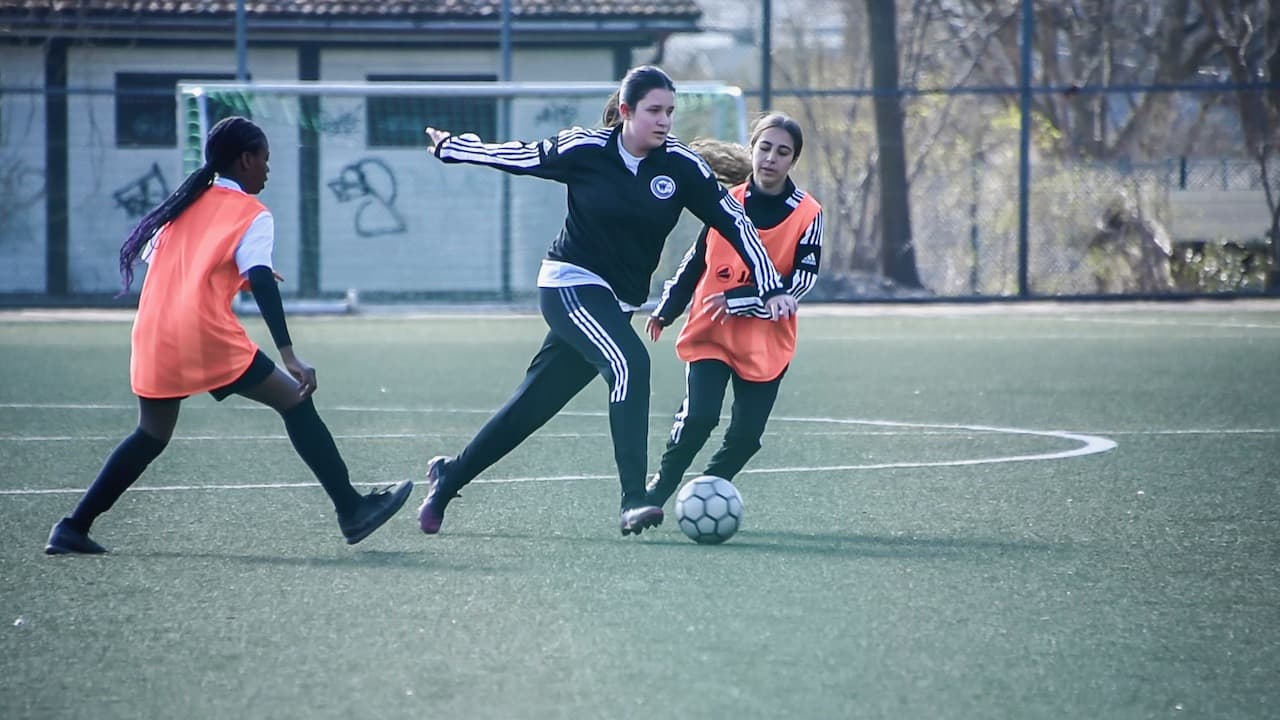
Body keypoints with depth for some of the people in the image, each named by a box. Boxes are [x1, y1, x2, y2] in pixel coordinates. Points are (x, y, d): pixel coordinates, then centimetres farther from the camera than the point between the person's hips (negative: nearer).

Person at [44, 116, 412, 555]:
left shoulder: (185, 204, 19)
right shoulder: (251, 215, 1)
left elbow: (149, 259, 24)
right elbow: (262, 283, -11)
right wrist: (289, 357, -18)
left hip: (152, 338, 6)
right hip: (206, 338, -6)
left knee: (151, 436, 21)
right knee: (295, 402, 4)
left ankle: (74, 528, 15)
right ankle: (352, 511, 2)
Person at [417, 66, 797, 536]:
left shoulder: (681, 165, -5)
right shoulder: (584, 149, -10)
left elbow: (734, 222, -2)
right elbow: (520, 156, 5)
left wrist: (771, 286, -7)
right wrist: (450, 147, 16)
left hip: (617, 302, 4)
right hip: (570, 283, -4)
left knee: (532, 406, 9)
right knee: (629, 362, -30)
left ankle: (448, 476, 29)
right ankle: (633, 501, -33)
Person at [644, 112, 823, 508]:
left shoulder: (807, 214, -6)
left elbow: (802, 279, -12)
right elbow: (696, 259, 14)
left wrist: (737, 300, -19)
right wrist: (667, 309, 14)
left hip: (766, 345, 0)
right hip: (710, 333, 0)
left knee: (746, 435, -5)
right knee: (699, 416, -17)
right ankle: (657, 490, 0)